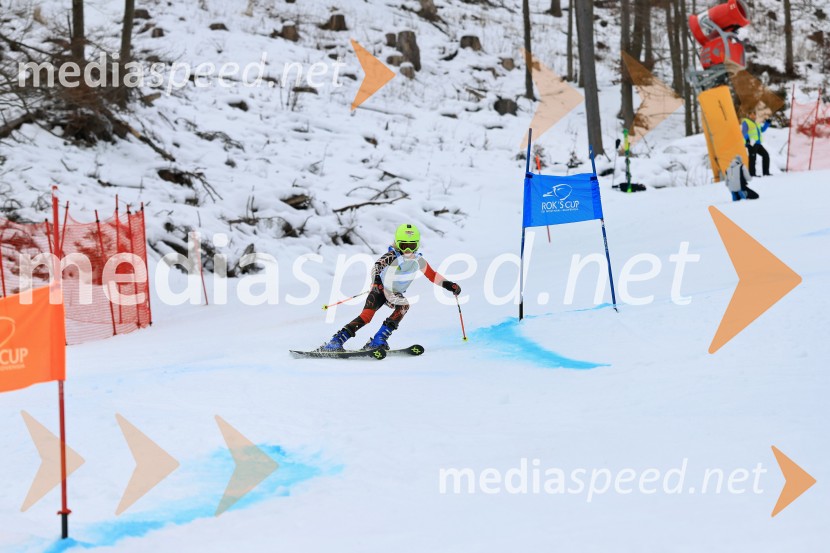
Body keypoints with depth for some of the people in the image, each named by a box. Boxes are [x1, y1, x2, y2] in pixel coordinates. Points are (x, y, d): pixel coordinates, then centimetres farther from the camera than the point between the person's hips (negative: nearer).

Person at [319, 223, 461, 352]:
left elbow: (432, 275, 4)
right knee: (366, 316, -25)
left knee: (404, 306, -27)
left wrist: (448, 284, -6)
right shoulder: (392, 256, -21)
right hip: (380, 290, -5)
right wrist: (376, 280, -55)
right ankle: (335, 341, -28)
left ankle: (377, 341, -27)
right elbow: (377, 266, -37)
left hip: (396, 294, 5)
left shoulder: (417, 259, -5)